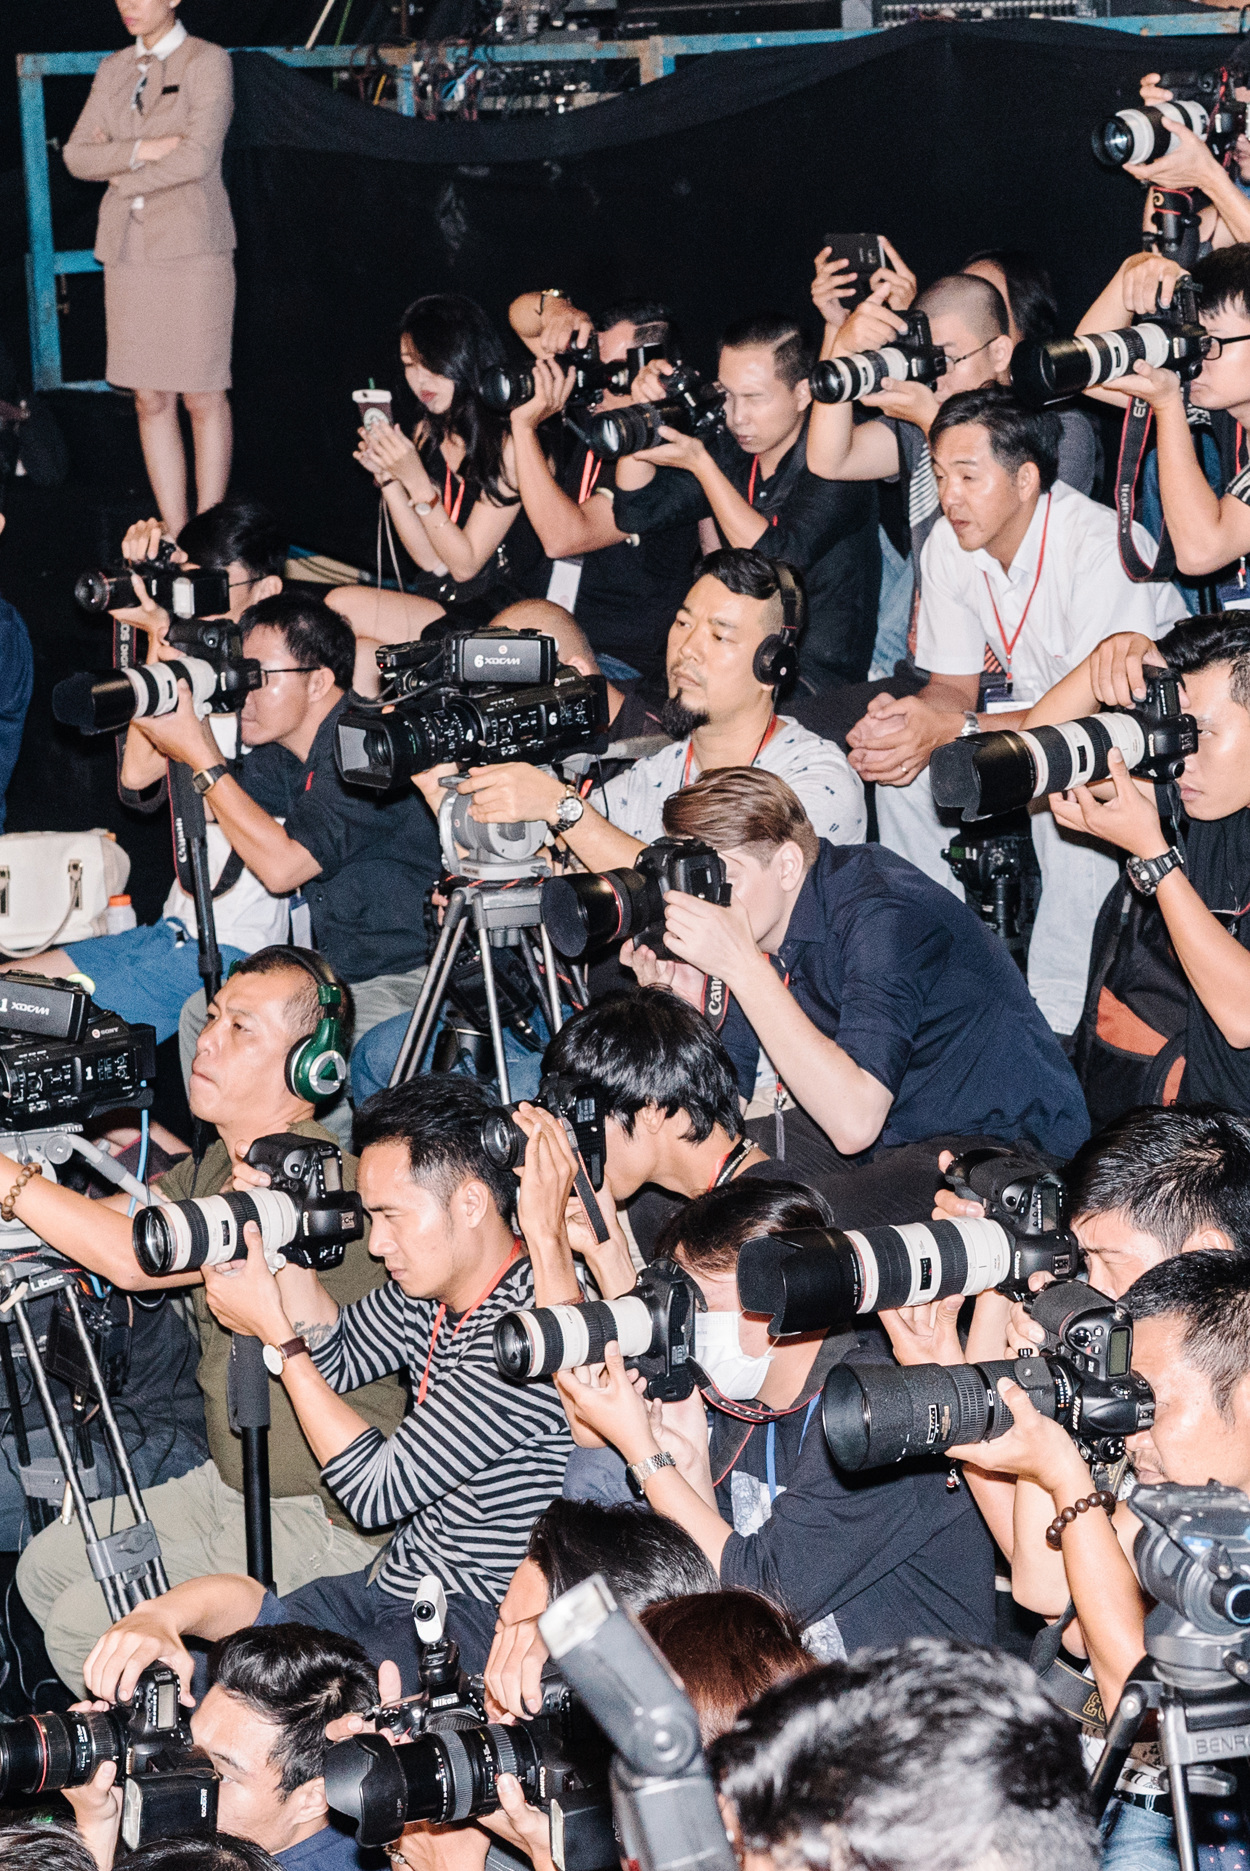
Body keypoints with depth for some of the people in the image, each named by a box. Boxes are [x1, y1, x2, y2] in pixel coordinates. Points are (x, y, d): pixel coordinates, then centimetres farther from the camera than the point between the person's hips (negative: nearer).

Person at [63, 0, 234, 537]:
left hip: (191, 247, -5)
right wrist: (141, 149, -9)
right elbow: (77, 155, 7)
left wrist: (123, 176, -3)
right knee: (151, 400, 3)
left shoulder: (207, 62, -2)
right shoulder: (114, 70, 15)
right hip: (129, 248, 5)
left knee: (202, 397, -4)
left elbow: (199, 156, -13)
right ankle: (175, 539, 8)